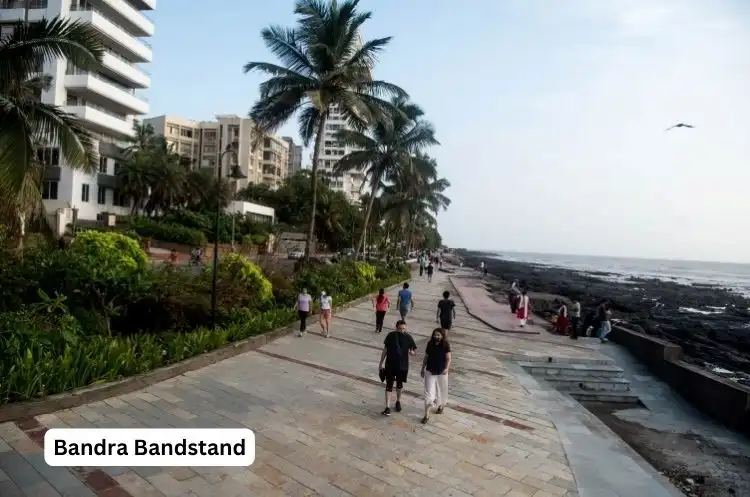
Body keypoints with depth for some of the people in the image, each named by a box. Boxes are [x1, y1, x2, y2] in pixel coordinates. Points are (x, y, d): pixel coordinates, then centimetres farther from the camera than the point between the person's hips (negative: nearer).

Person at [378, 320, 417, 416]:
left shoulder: (408, 337, -9)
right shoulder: (390, 336, -9)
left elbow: (414, 350, 0)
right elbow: (385, 350, 2)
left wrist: (411, 352, -24)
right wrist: (381, 363, 5)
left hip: (402, 366, 1)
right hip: (390, 365, -1)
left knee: (399, 384, 18)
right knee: (389, 386, -1)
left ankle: (398, 402, 40)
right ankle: (388, 407, 3)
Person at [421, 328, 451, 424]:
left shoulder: (446, 345, -11)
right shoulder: (430, 344, -3)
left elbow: (448, 359, -13)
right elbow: (426, 357, 7)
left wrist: (447, 368, -29)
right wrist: (422, 369, 11)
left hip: (441, 373, -1)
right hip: (430, 372, 2)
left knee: (441, 391, 17)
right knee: (428, 393, -3)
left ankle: (441, 405, 45)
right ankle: (427, 414, 0)